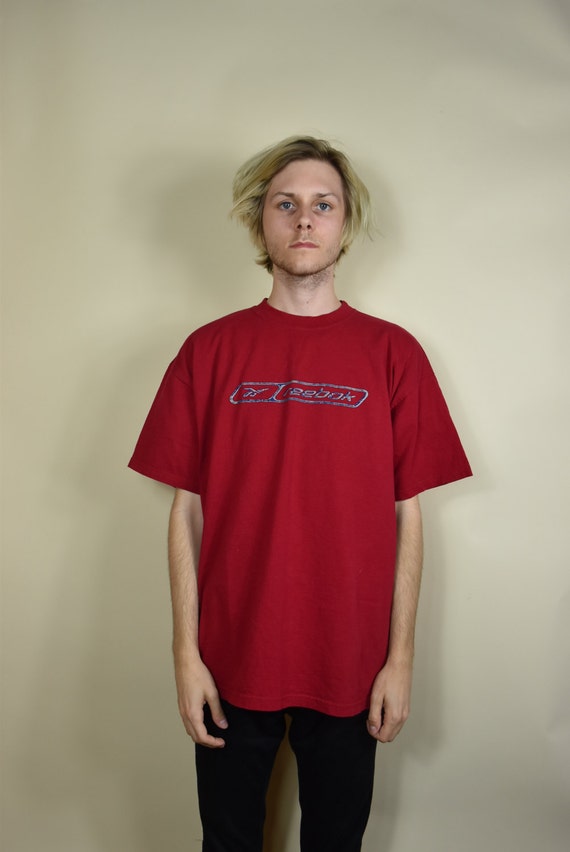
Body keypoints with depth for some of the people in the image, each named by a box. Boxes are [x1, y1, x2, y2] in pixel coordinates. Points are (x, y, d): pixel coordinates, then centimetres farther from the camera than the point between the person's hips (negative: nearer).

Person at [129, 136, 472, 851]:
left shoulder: (392, 353, -1)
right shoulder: (211, 350, -1)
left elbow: (407, 514, 0)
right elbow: (187, 510, 0)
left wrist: (401, 657, -1)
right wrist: (186, 653, -3)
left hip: (351, 664, 0)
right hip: (233, 661, 0)